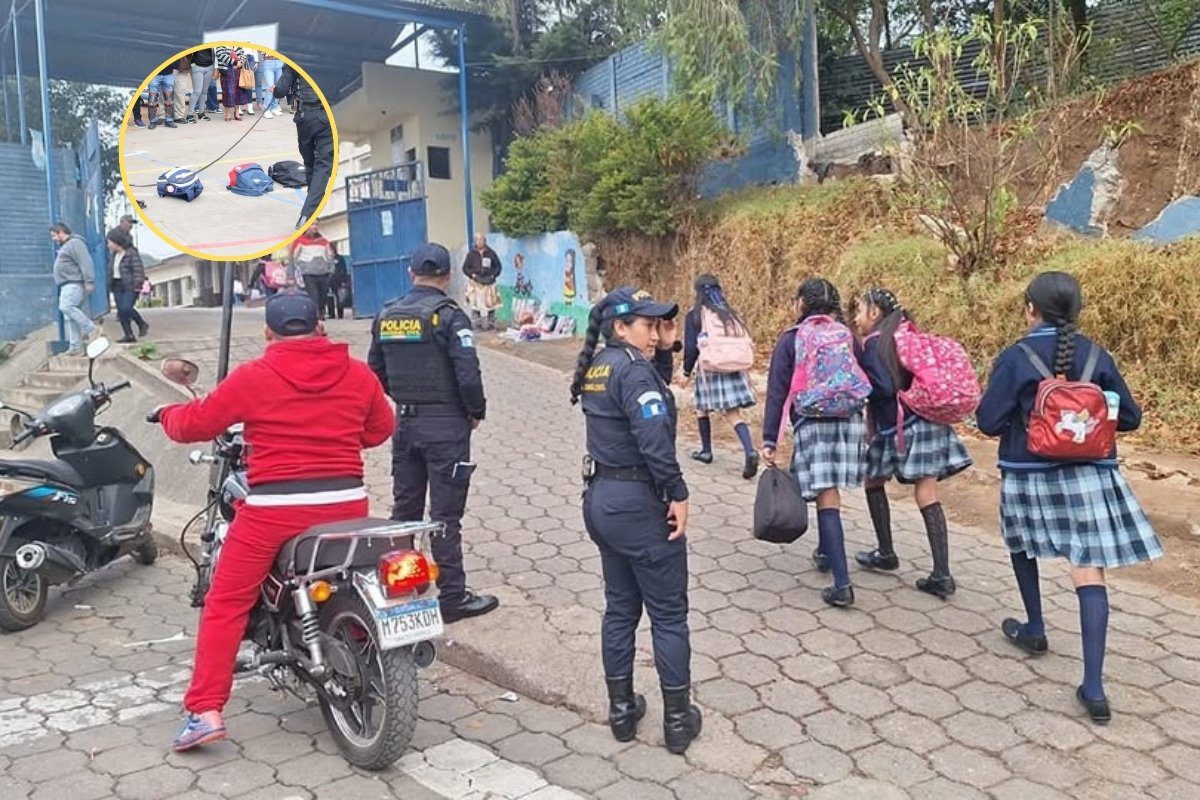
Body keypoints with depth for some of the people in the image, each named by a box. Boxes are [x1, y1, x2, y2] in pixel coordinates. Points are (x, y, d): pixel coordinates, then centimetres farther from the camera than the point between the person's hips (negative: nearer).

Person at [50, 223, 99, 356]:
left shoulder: (75, 243, -8)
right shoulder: (64, 246, 26)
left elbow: (86, 263, -19)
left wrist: (89, 282, -25)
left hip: (75, 284, -10)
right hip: (68, 285, 10)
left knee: (66, 307, -29)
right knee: (70, 318, 4)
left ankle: (91, 328, -22)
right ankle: (76, 347, 3)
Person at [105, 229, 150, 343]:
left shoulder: (132, 253, -12)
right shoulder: (115, 253, 12)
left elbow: (138, 269, -17)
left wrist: (137, 285, -21)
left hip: (130, 286, -8)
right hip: (117, 285, 8)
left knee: (126, 308, -19)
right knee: (121, 310, 1)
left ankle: (142, 324, 6)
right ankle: (129, 336, 3)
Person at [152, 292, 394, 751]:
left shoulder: (252, 378, -3)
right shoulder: (358, 374, 4)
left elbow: (197, 423, 6)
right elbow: (381, 428, 16)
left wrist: (167, 416, 28)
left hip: (272, 509, -3)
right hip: (345, 503, 3)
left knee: (225, 605, 11)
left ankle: (205, 712, 8)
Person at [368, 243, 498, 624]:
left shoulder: (386, 316, 7)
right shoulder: (448, 315, -13)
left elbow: (376, 372, 13)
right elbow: (468, 374, -18)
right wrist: (477, 412, -3)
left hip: (405, 422, 6)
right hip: (446, 425, -6)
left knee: (404, 507, 16)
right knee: (445, 515, -1)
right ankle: (452, 598, 7)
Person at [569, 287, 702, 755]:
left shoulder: (597, 366, 10)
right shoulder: (632, 368, -17)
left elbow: (655, 385, 21)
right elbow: (654, 438, -27)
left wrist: (666, 347, 7)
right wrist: (678, 494, -19)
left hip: (601, 499, 9)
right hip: (638, 503, -9)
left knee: (620, 608, 18)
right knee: (669, 615, 5)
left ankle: (621, 710, 28)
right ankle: (678, 721, 16)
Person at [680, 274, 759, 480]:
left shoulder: (695, 315, -4)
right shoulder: (732, 314, 9)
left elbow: (691, 348, -7)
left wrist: (687, 372, 6)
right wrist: (742, 370, 21)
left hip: (710, 370, -3)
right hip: (735, 370, 3)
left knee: (702, 409, 19)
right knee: (733, 414, 0)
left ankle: (706, 451, 28)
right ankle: (750, 451, -20)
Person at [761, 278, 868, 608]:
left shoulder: (791, 339, -1)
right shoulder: (846, 335, 9)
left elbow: (777, 391, -5)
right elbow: (863, 380, 9)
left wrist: (770, 439, -5)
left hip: (812, 423, -4)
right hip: (850, 421, 4)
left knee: (826, 497, -6)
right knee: (829, 489, 23)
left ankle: (842, 584, -10)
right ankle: (825, 552, 39)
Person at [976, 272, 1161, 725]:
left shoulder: (1015, 357, -9)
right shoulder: (1096, 355, 1)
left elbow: (988, 421, -12)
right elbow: (1129, 417, 6)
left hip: (1030, 474, -2)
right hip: (1090, 475, 2)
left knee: (1022, 544, 27)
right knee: (1089, 571, -2)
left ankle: (1035, 631, 38)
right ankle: (1093, 687, -5)